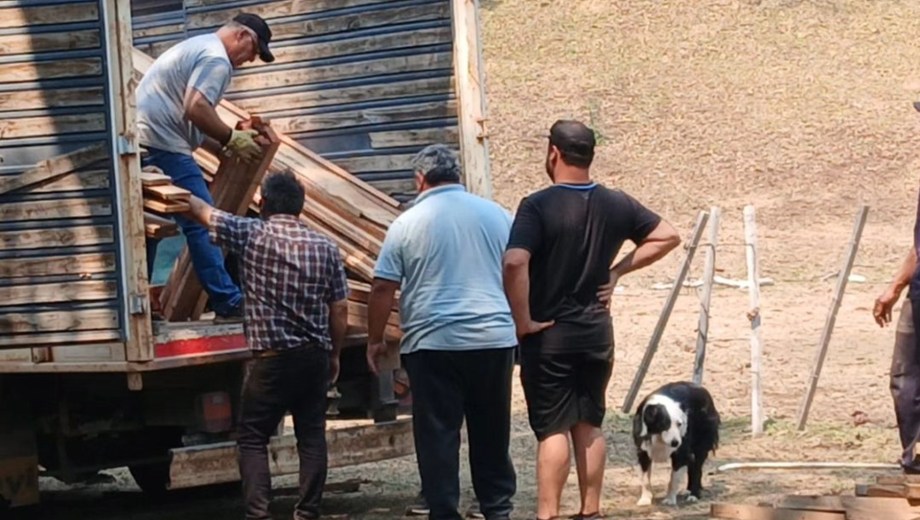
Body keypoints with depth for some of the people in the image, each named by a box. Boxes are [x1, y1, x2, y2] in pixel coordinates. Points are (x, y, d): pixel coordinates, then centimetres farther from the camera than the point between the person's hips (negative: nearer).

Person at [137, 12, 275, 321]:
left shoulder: (198, 47, 26)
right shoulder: (217, 59, -8)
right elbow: (196, 109, -22)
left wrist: (223, 146, 20)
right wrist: (231, 139, -8)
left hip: (142, 144, 11)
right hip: (162, 145, -11)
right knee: (202, 223, -9)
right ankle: (229, 305, -8)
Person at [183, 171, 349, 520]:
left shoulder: (251, 235, -5)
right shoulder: (325, 247, 5)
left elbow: (202, 211, 6)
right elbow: (340, 311, 6)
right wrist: (334, 356, 17)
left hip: (271, 359, -4)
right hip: (316, 357, 4)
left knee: (253, 439, 3)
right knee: (312, 437, 10)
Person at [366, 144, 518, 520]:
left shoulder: (407, 224, -2)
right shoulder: (497, 215, 8)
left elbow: (383, 288, -2)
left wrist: (374, 341, 8)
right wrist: (519, 323, 27)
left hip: (433, 343, -3)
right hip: (494, 338, 3)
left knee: (438, 435, 2)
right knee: (492, 433, 13)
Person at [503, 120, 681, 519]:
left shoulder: (538, 206, -15)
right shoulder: (616, 205, 2)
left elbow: (514, 263, -28)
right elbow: (667, 237, 11)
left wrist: (523, 321, -17)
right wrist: (617, 271, 8)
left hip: (549, 335, -5)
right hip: (597, 332, 5)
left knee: (553, 430, -3)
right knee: (589, 426, 14)